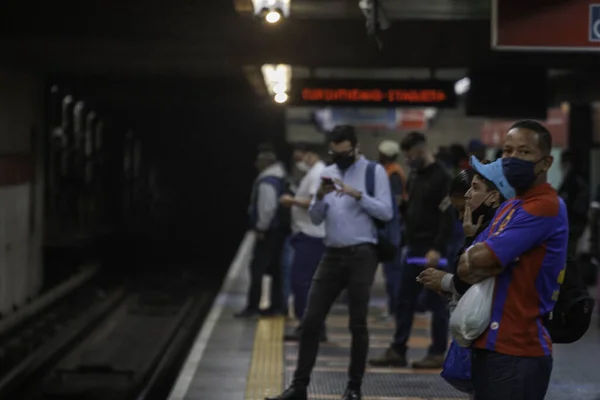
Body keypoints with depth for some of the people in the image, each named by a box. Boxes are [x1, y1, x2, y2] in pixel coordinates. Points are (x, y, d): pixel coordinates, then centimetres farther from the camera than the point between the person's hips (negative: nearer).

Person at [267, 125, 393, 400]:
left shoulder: (374, 172, -2)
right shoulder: (327, 173, 13)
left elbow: (386, 212, -11)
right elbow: (316, 219, 9)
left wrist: (357, 194, -21)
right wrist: (320, 196, -10)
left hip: (362, 255, -5)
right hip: (332, 254, 5)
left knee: (358, 323, 2)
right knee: (311, 320, 1)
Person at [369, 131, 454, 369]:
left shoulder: (441, 178, -11)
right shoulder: (415, 176, 14)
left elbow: (448, 218, -16)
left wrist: (438, 249, -22)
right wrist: (407, 242, 15)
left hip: (432, 251, -8)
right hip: (413, 249, 8)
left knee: (437, 302, 0)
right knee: (404, 302, 8)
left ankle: (438, 354, 6)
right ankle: (397, 351, 12)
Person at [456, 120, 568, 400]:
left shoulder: (545, 207, -15)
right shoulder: (508, 208, 17)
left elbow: (480, 259, -21)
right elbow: (466, 266, 11)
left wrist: (473, 257, 1)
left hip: (518, 351, -9)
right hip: (489, 344, 9)